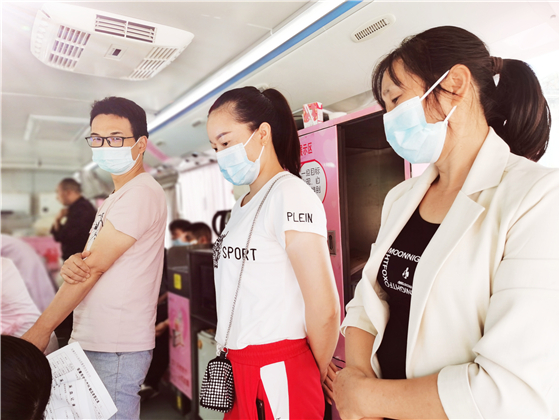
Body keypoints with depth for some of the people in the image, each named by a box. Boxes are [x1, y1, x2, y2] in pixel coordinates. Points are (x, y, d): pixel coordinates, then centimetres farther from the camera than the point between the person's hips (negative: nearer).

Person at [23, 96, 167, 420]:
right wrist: (71, 264, -11)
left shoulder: (142, 193, -15)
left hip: (116, 349, -9)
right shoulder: (117, 197, 17)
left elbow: (94, 266, -16)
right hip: (90, 342, 9)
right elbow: (87, 262, 13)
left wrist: (40, 330, -11)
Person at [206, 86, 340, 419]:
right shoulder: (242, 206, 11)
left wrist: (318, 374, -4)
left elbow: (324, 310, -18)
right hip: (237, 366, 8)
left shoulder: (290, 194, -16)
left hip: (277, 374, -7)